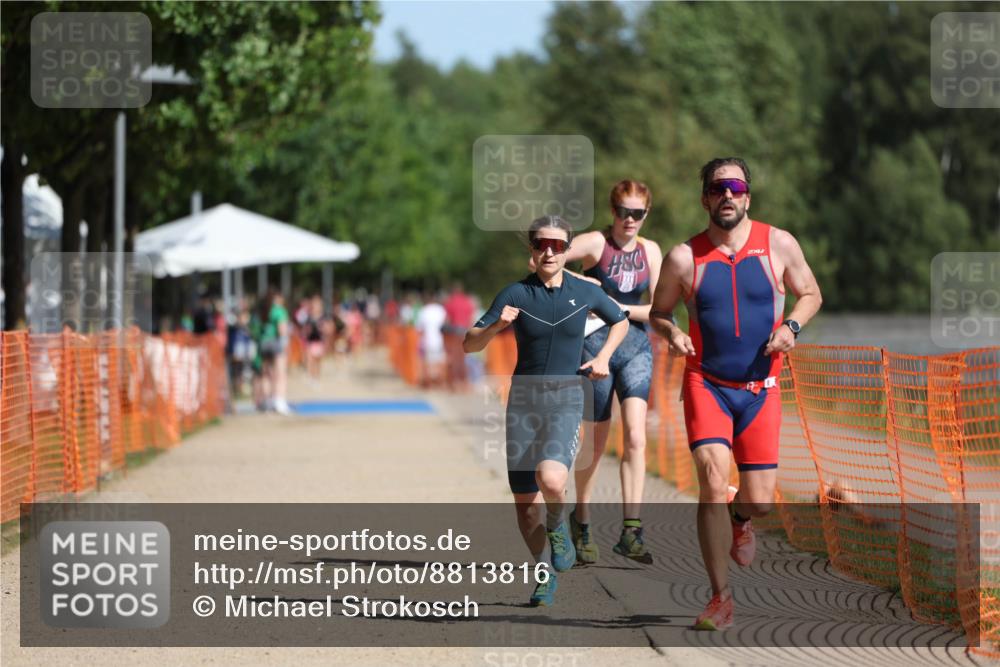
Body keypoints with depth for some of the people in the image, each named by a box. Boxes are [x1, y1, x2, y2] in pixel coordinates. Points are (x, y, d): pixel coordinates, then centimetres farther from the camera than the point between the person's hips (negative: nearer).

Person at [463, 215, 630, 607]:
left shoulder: (585, 293, 1)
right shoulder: (516, 294, -1)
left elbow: (620, 322, 21)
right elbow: (469, 345, -2)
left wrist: (603, 357, 5)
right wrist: (496, 325, -21)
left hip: (566, 401, -1)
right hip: (524, 402, 1)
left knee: (551, 480, -28)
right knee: (525, 501, 2)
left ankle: (557, 527, 6)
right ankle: (545, 574, 25)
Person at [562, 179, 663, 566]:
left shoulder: (650, 251, 6)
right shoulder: (596, 243, -6)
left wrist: (619, 308, -10)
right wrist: (583, 283, -22)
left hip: (636, 345, 3)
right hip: (597, 343, -3)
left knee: (636, 436, -14)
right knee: (596, 444, 5)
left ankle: (631, 531, -16)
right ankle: (581, 520, 27)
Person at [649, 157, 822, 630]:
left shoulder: (778, 245, -1)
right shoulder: (684, 257, -4)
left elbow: (810, 295, 11)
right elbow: (658, 312, 9)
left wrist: (790, 326, -9)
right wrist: (670, 332, -14)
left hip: (760, 389, 2)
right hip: (705, 384, -1)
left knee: (759, 501, 1)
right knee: (712, 480, -21)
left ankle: (738, 518, 42)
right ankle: (721, 599, -12)